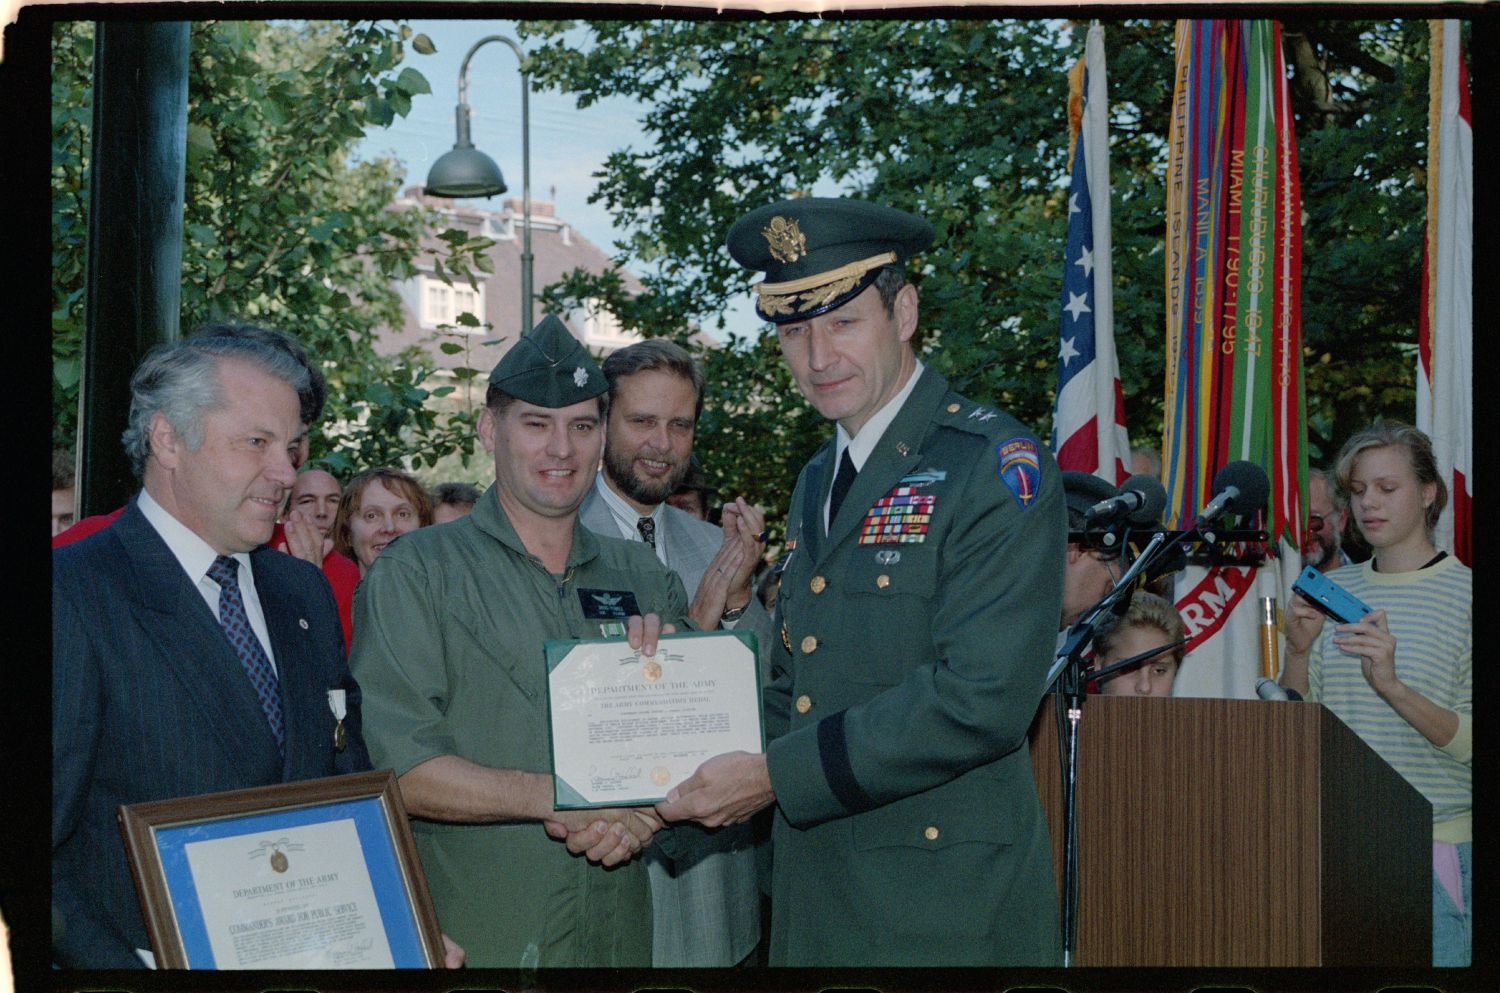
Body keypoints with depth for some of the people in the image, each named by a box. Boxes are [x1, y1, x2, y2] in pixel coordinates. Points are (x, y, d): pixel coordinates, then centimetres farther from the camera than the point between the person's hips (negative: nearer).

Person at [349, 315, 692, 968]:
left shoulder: (642, 577, 8)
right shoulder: (414, 574, -6)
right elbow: (392, 764, -16)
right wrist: (558, 797, -23)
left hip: (621, 937, 5)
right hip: (471, 943, -4)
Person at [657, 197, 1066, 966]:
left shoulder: (999, 468, -12)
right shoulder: (818, 481, 13)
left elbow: (982, 698, -22)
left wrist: (775, 776, -20)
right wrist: (671, 796, -1)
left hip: (946, 913, -7)